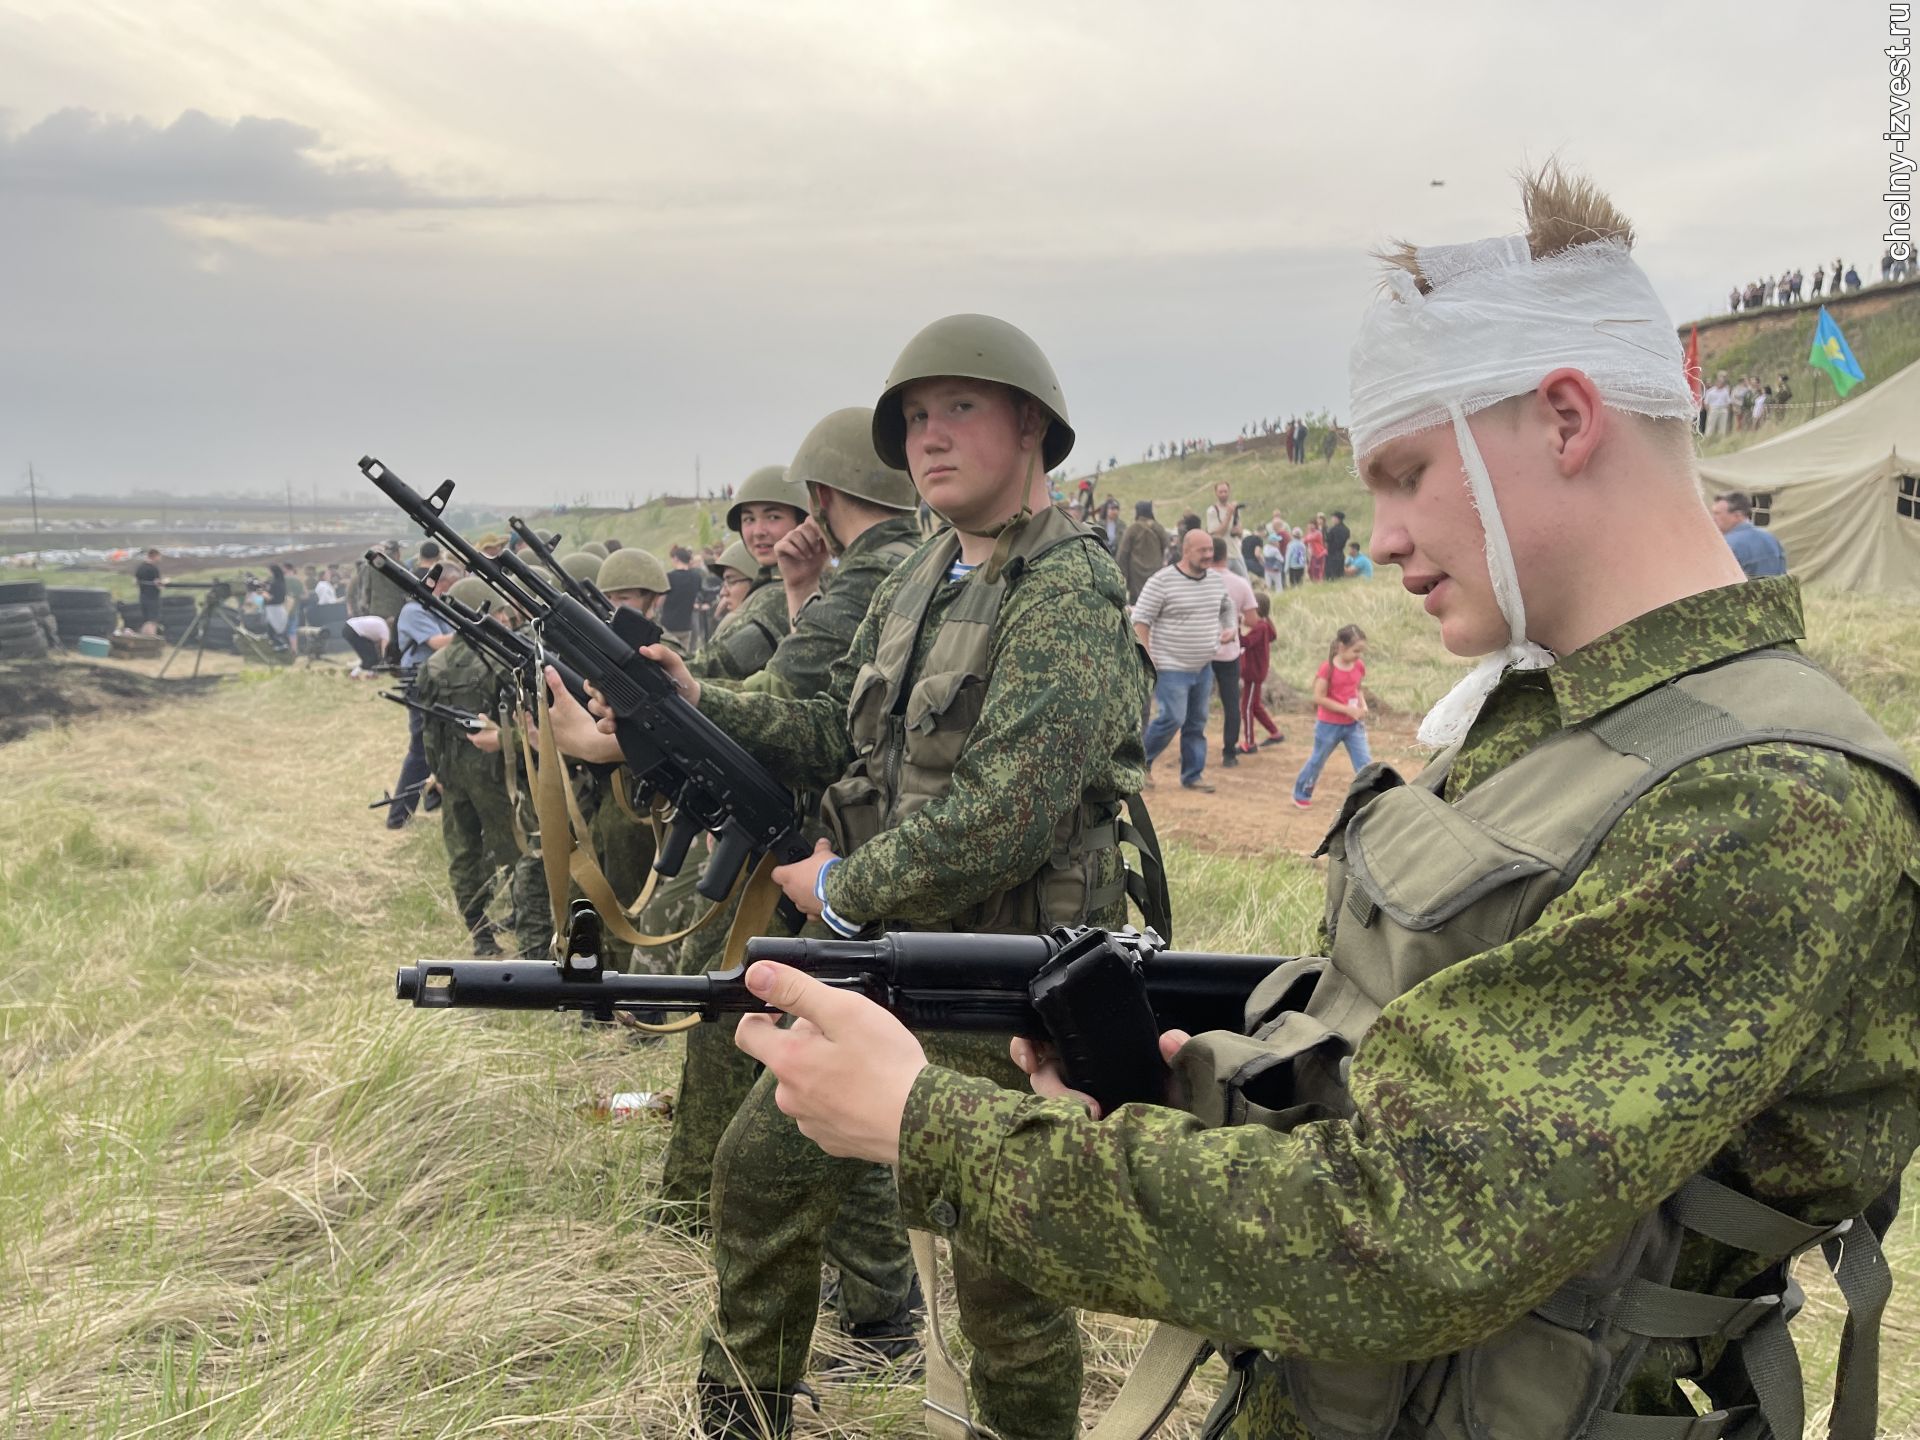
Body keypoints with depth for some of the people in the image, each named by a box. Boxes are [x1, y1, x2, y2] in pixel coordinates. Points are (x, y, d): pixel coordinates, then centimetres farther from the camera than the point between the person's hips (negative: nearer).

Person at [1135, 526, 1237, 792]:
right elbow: (1140, 619, -13)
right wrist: (1146, 657, -16)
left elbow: (1227, 607, 26)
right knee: (1172, 718, -10)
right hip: (1171, 667, -6)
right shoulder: (1163, 581, -14)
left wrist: (1230, 628, 6)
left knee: (1197, 722, 11)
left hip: (1203, 667, 7)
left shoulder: (1216, 580, 7)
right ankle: (1141, 761, 12)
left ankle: (1193, 774, 22)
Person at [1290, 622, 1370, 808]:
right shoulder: (1328, 669, -20)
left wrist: (1363, 705, -7)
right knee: (1317, 761, 13)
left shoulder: (1359, 668, -2)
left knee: (1365, 763, -3)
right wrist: (1347, 709, -23)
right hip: (1329, 725, -4)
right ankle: (1301, 795, 33)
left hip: (1354, 725, 4)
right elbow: (1319, 698, -21)